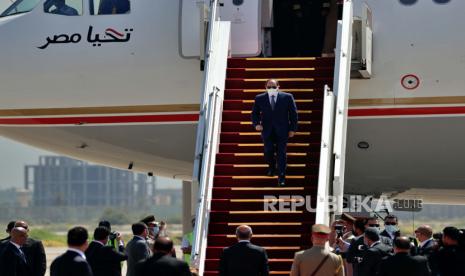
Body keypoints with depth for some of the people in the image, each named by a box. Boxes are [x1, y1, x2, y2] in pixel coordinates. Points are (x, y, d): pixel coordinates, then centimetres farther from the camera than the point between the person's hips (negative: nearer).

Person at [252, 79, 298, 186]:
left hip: (282, 130, -1)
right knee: (268, 151, -1)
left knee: (281, 153, -3)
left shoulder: (287, 97, -1)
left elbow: (293, 113, 3)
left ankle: (281, 177, 6)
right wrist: (256, 124, -11)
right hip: (267, 130, 1)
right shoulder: (259, 99, 3)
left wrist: (293, 129, -1)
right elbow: (255, 113, 9)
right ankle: (271, 167, 31)